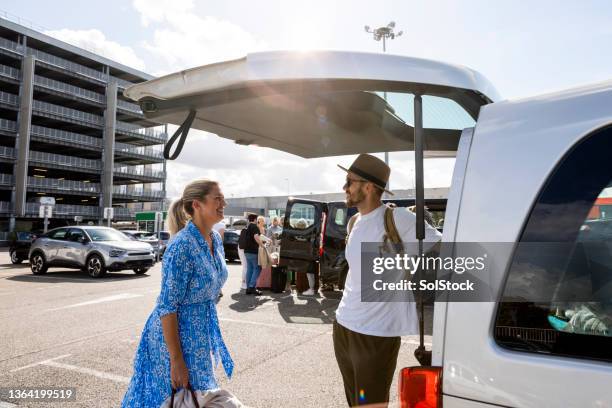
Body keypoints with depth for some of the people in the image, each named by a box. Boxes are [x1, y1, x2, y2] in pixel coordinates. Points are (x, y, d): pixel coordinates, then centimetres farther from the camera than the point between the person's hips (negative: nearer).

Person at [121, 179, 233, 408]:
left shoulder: (216, 239, 1)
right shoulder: (182, 246, -24)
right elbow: (167, 307, -23)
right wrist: (176, 361, -22)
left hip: (201, 333, 8)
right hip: (175, 333, -8)